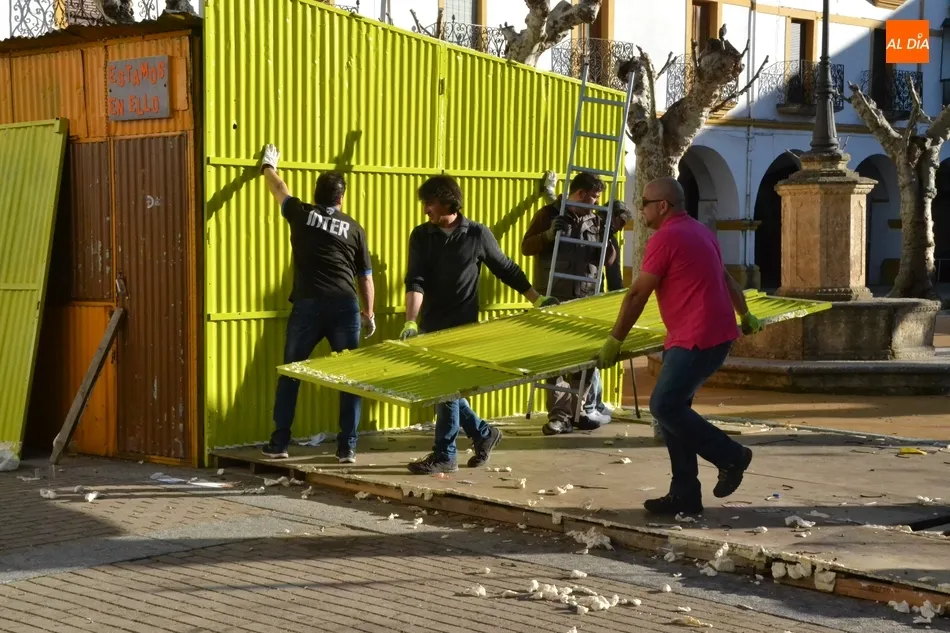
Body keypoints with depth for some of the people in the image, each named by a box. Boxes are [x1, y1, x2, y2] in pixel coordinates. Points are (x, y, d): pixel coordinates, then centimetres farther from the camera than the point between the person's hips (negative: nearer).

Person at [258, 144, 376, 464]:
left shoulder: (301, 214, 6)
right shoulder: (354, 228, 8)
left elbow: (279, 190, 26)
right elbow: (365, 277, 12)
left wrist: (268, 166, 45)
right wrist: (369, 313, 25)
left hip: (308, 305, 0)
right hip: (345, 307, 0)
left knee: (289, 375, 11)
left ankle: (279, 443, 13)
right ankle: (347, 448, 7)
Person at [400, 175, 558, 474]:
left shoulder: (477, 234, -5)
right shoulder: (421, 235, 0)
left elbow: (506, 269, 6)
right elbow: (415, 281, -10)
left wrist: (537, 298, 5)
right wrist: (411, 321, -23)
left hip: (462, 327, -4)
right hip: (431, 326, 4)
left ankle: (444, 455, 4)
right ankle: (484, 433, 27)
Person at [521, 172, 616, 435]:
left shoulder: (596, 221, 9)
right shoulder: (548, 214, 1)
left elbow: (608, 258, 8)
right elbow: (526, 247, -1)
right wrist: (549, 234, -17)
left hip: (585, 300, 3)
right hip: (554, 299, -3)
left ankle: (581, 409, 17)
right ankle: (560, 414, -2)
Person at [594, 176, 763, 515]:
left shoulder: (665, 238, -13)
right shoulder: (700, 231, 17)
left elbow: (637, 295, -12)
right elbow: (726, 278, 30)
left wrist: (615, 342, -7)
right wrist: (745, 316, 44)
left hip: (697, 340, -10)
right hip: (719, 332, 10)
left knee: (664, 406, -11)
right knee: (673, 409, 9)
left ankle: (731, 456, 1)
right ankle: (685, 495, 9)